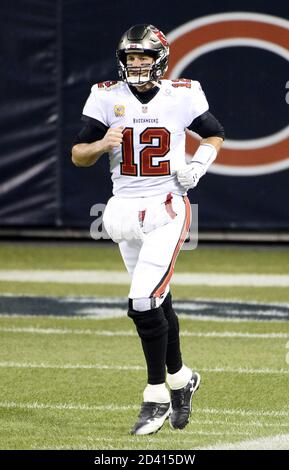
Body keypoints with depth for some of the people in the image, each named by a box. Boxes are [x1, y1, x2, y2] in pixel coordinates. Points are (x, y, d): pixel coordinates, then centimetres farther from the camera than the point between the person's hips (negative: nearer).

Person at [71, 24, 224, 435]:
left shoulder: (182, 96, -3)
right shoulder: (107, 97, 0)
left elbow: (214, 135, 14)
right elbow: (78, 156, 0)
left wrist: (198, 165, -4)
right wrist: (101, 145, -22)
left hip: (166, 209, -4)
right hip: (125, 211, 4)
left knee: (144, 301, -15)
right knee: (157, 302, 15)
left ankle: (157, 396, -6)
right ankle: (180, 378, 34)